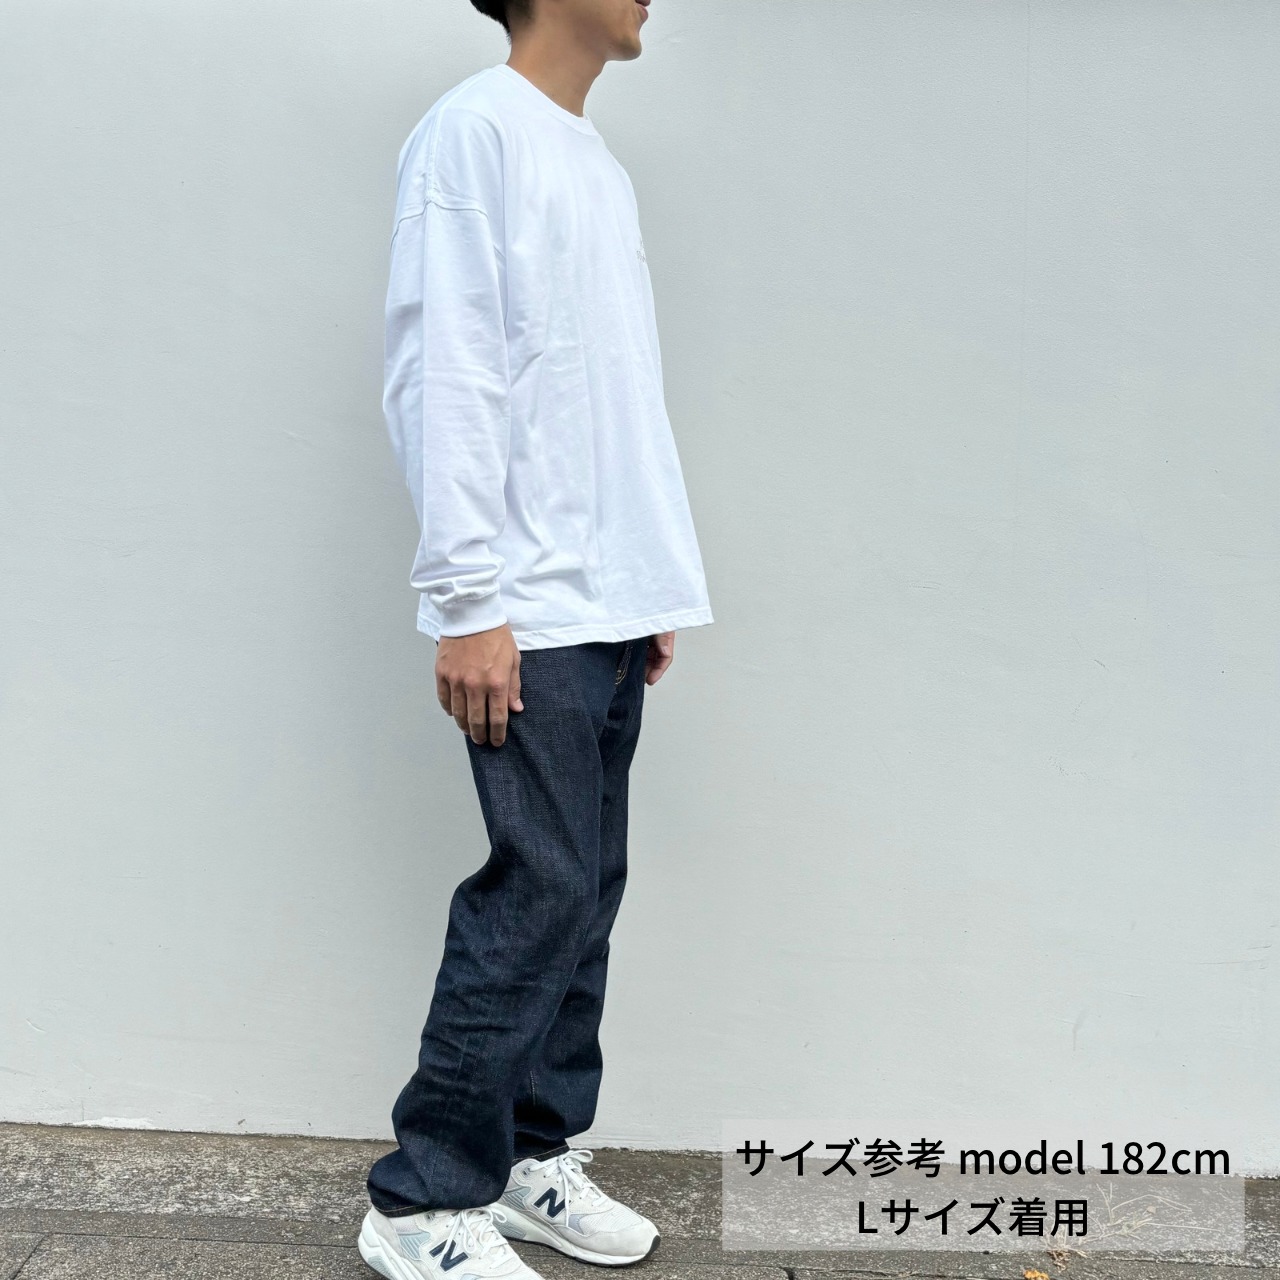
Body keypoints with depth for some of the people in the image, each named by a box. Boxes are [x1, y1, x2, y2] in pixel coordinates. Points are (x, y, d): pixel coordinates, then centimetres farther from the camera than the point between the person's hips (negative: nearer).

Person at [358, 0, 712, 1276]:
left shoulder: (600, 165, 20)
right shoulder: (474, 131, -5)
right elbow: (445, 377, -13)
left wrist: (655, 587, 17)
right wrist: (469, 599, -17)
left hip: (613, 608, 8)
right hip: (529, 614, -8)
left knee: (587, 886, 10)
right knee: (541, 888, -7)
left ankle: (531, 1152, 23)